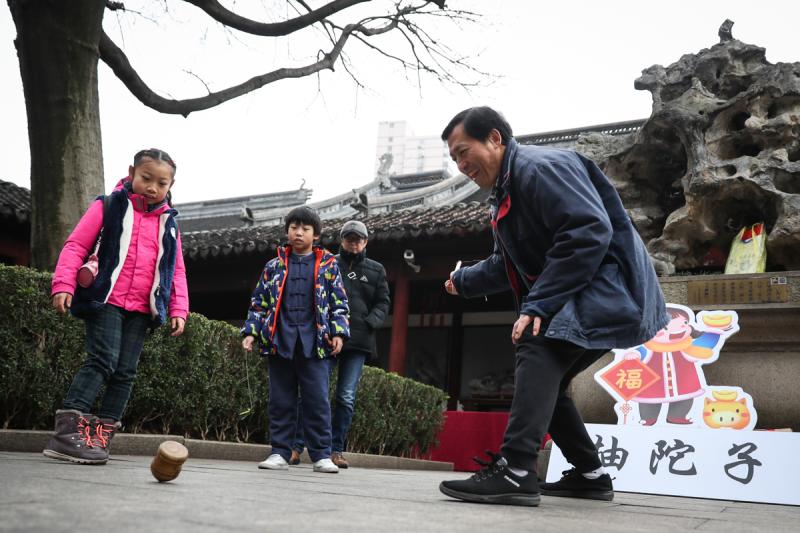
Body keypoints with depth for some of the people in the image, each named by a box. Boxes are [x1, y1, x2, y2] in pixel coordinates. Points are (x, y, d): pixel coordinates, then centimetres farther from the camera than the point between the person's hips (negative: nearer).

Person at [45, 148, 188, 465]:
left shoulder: (169, 223, 15)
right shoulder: (109, 207, 3)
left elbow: (176, 269, 18)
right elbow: (76, 245, -1)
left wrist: (178, 309, 8)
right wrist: (63, 284, -13)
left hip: (141, 309, 5)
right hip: (105, 300, -5)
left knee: (125, 372, 3)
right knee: (103, 360, -19)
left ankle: (101, 435, 9)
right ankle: (67, 429, -20)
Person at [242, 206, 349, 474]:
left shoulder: (328, 266, 8)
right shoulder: (274, 266, 12)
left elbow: (339, 303, 7)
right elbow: (259, 302, 14)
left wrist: (339, 333, -5)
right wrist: (251, 331, 4)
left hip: (314, 343, -2)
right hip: (279, 341, 2)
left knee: (317, 400, -3)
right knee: (281, 400, 5)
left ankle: (322, 455, 2)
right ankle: (280, 453, 12)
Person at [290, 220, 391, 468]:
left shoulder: (376, 270, 16)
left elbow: (382, 303, 13)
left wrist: (369, 324, -5)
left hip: (358, 343, 2)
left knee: (347, 398, 0)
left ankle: (336, 450, 6)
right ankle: (297, 446, 1)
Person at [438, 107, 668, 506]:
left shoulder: (542, 167, -16)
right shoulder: (504, 194, 17)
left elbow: (589, 233, -28)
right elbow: (507, 265, 30)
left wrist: (539, 305, -29)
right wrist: (465, 281, 22)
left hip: (610, 288, -11)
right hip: (578, 301, 11)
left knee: (536, 344, -29)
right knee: (542, 381, 15)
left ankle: (515, 471, -35)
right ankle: (589, 476, 24)